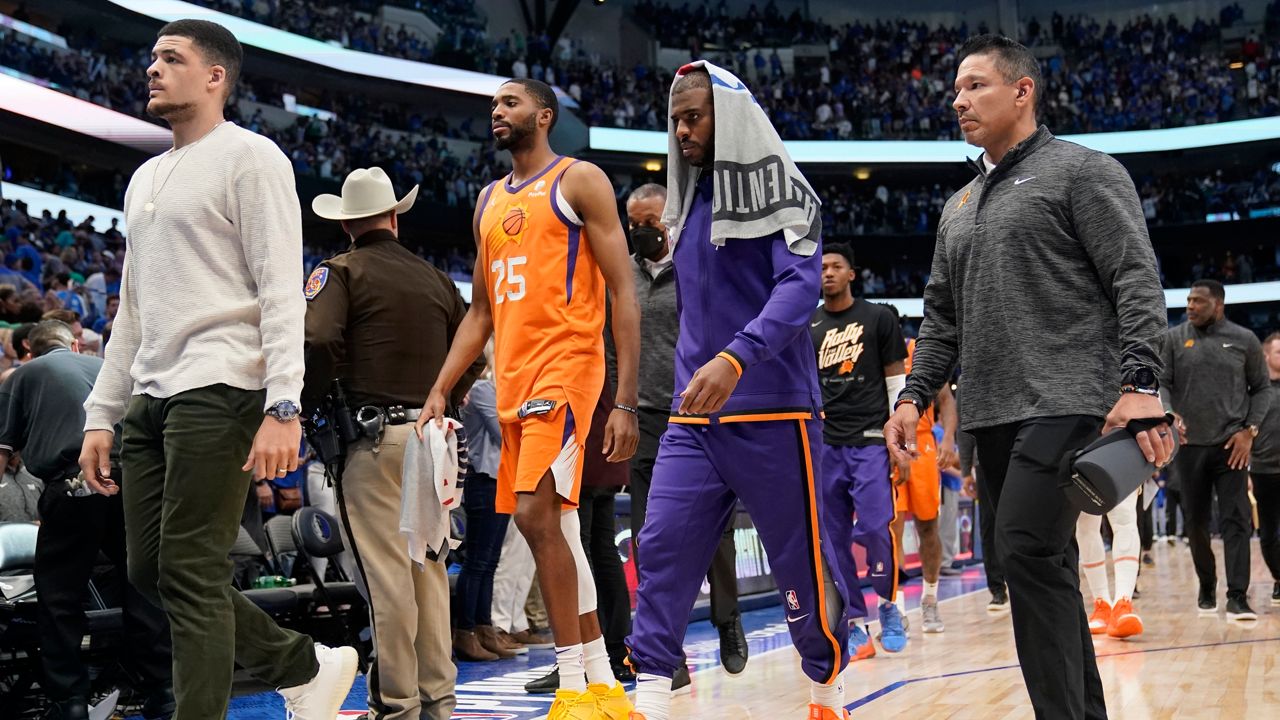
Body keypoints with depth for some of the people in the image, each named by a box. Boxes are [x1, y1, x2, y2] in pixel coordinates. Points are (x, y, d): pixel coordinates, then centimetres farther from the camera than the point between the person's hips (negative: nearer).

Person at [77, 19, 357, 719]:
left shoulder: (250, 157, -2)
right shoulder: (145, 179, 23)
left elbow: (282, 292, -11)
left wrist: (283, 407, -21)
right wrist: (101, 414, 17)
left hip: (219, 391, -9)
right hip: (151, 397, 9)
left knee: (189, 572, -9)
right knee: (148, 571, 8)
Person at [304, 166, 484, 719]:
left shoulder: (342, 271, 0)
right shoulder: (436, 279, 15)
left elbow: (317, 340, -16)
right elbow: (472, 356, 17)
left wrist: (308, 408, -3)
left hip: (373, 435, -5)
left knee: (386, 571, -3)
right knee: (429, 565, 11)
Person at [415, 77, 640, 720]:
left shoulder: (579, 181, -2)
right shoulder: (489, 201, 20)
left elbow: (622, 293, -8)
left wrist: (626, 402, -16)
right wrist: (439, 391, 11)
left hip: (566, 368, -8)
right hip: (512, 379, 8)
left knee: (537, 514, -19)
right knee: (553, 528, 8)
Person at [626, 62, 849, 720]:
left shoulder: (779, 190, -5)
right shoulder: (688, 200, 15)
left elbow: (799, 284, -19)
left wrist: (736, 359, -33)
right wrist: (691, 382, 16)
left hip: (772, 411, -6)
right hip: (692, 417, 6)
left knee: (800, 562, 4)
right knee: (662, 548, -6)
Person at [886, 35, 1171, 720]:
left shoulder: (1081, 171, 0)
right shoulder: (960, 205, 21)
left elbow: (1136, 281, -9)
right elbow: (941, 314, 22)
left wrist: (1140, 383, -20)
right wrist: (915, 393, 8)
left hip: (1065, 401, -7)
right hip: (992, 415, 8)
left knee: (1028, 551, -20)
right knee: (1045, 568, 9)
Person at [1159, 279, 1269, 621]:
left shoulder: (1244, 340, 4)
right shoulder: (1173, 339, 4)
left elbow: (1262, 388, 8)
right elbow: (1161, 383, 0)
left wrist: (1250, 430, -4)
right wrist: (1169, 414, -20)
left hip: (1231, 445, -1)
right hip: (1189, 445, 2)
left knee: (1235, 521, -9)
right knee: (1196, 523, 8)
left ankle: (1237, 597, -11)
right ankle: (1207, 587, 27)